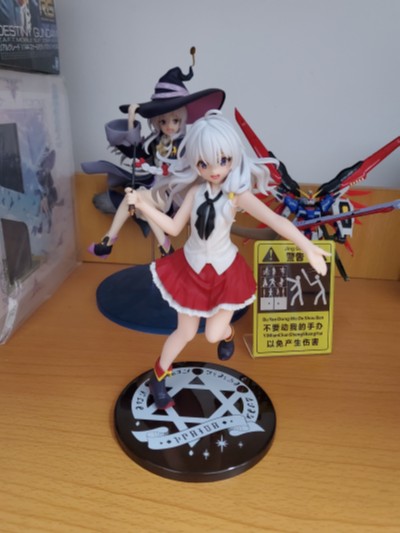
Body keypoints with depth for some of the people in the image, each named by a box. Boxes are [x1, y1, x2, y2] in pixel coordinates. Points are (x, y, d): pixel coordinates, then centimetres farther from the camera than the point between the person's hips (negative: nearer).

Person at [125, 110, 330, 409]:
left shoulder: (238, 194, -21)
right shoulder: (196, 190, -10)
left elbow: (276, 220, -33)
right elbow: (174, 227, -6)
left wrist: (307, 247, -47)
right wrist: (142, 204, -14)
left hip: (224, 272, -1)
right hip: (191, 268, 2)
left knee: (214, 335, 6)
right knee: (186, 333, 11)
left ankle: (227, 333, 47)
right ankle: (159, 377, 37)